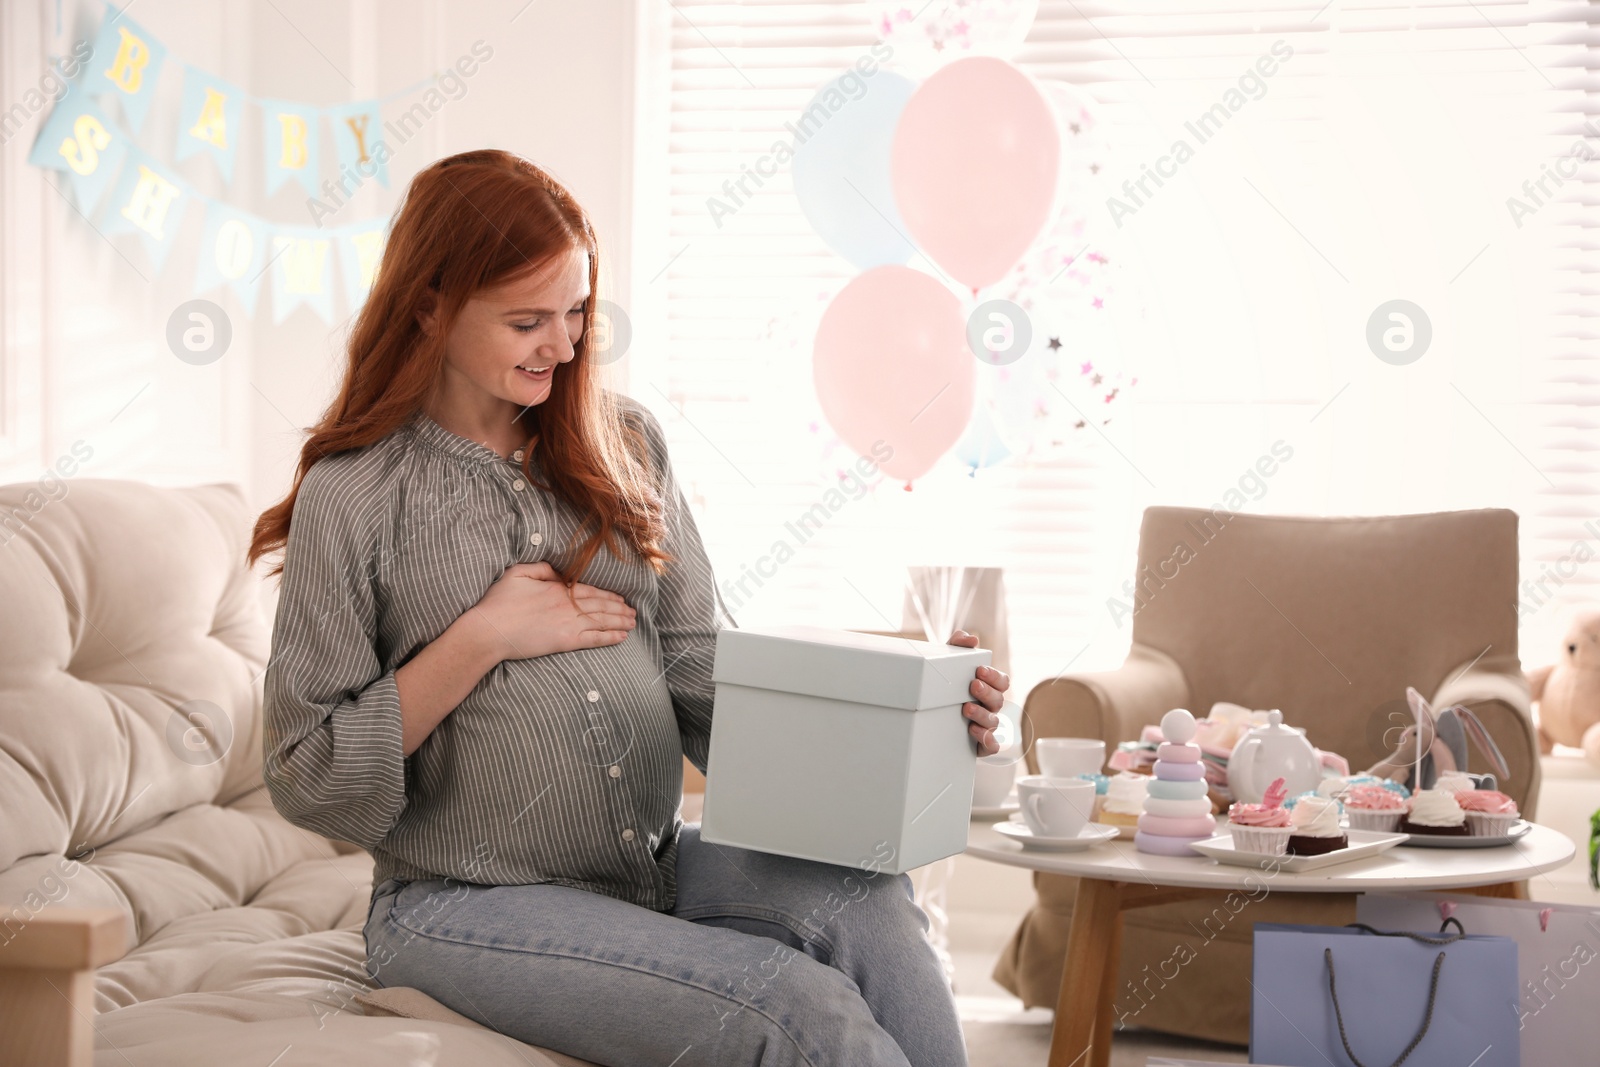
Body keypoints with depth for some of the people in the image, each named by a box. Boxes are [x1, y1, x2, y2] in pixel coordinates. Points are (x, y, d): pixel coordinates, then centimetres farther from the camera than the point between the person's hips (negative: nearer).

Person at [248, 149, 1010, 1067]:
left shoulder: (623, 443, 9)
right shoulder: (353, 496, -4)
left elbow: (701, 676, 4)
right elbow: (309, 778, -5)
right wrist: (482, 638, -13)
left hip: (662, 865, 5)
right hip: (470, 908, -4)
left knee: (864, 895, -28)